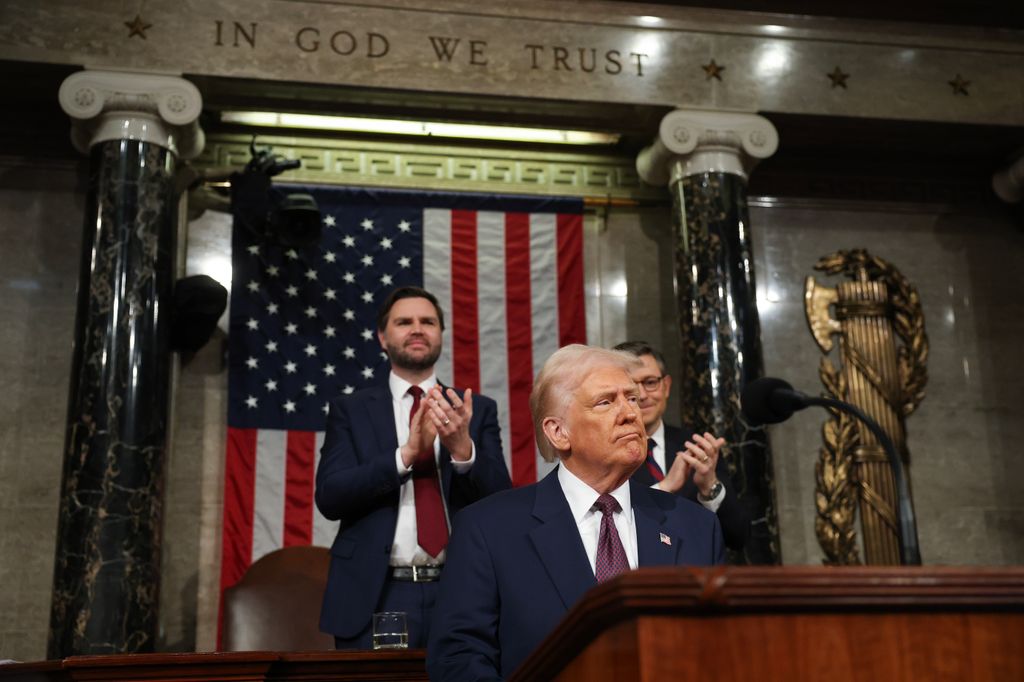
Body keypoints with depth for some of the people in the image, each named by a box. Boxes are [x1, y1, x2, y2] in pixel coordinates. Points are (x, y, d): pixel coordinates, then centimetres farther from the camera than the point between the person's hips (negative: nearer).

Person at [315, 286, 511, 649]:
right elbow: (329, 497, -6)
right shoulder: (350, 409, 5)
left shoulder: (478, 409, 7)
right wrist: (407, 453, -19)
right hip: (375, 598, -1)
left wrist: (463, 449, -19)